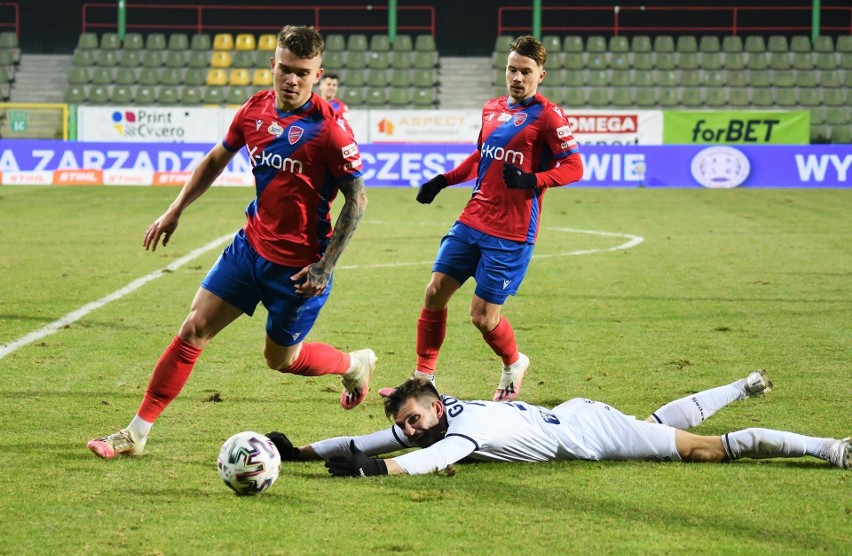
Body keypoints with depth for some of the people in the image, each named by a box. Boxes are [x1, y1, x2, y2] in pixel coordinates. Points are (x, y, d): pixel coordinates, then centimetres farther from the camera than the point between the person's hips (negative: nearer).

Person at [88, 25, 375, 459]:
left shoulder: (329, 128, -20)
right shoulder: (255, 110, -3)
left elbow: (356, 200, -15)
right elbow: (217, 159, 15)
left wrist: (325, 267, -19)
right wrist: (175, 211, 13)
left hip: (298, 264, -5)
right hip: (251, 245, 5)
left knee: (281, 358, 9)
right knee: (194, 329, 0)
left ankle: (356, 364, 40)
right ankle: (137, 433, 5)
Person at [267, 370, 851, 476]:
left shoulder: (468, 424, -33)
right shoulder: (421, 421, -10)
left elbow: (432, 460, -51)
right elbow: (366, 443, -7)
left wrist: (370, 467, -61)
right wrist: (300, 450, -18)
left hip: (587, 430, -8)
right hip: (570, 420, 8)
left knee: (705, 448, -5)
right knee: (660, 423, 29)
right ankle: (745, 386, 49)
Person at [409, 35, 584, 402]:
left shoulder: (546, 116, -9)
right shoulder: (492, 109, 13)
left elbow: (573, 167, -13)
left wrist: (531, 180, -27)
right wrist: (443, 180, 19)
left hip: (511, 233, -7)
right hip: (472, 221, 7)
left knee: (482, 316, -5)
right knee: (435, 293, 0)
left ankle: (514, 365, 25)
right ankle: (422, 379, 12)